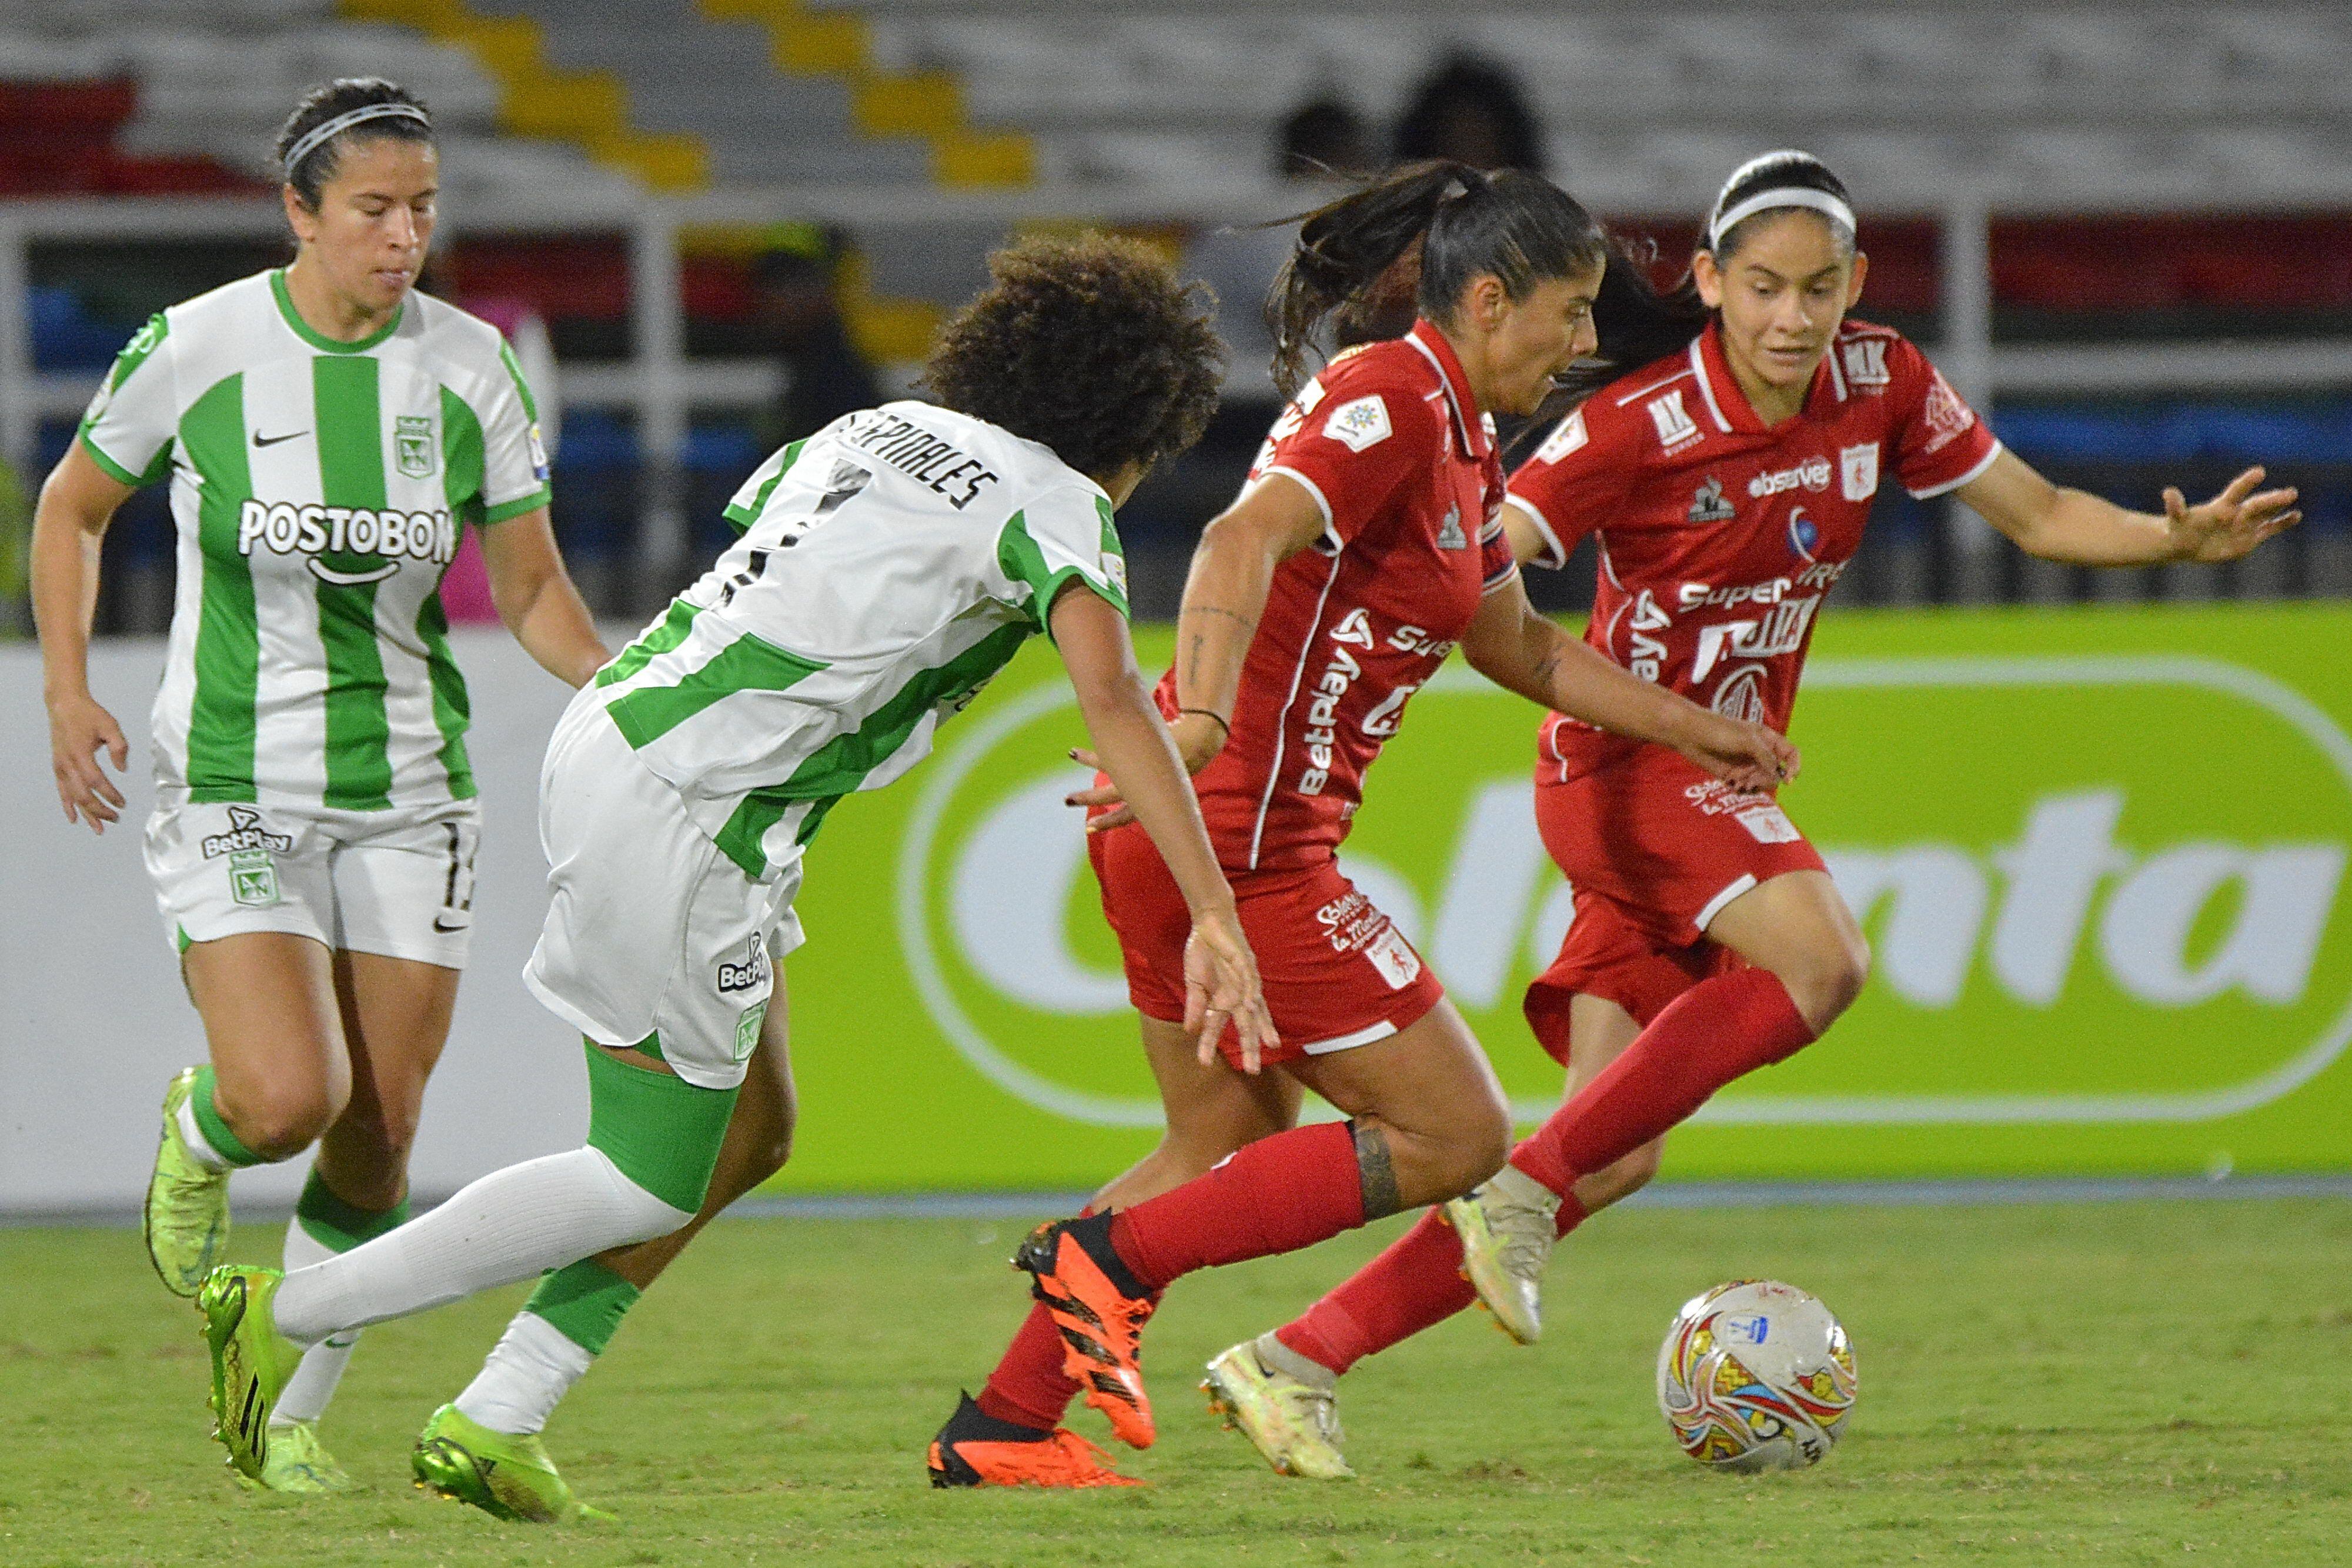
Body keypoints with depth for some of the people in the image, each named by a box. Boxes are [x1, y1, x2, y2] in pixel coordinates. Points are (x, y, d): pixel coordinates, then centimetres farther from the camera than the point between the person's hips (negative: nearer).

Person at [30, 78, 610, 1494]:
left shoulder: (469, 368, -4)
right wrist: (68, 690, -4)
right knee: (289, 1099, -20)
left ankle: (290, 1417, 22)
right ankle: (198, 1134, 18)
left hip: (407, 789, 3)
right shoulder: (198, 349, -10)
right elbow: (73, 509, 7)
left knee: (377, 1141, 2)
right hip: (233, 781, -3)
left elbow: (531, 592, 5)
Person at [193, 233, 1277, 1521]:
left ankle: (494, 1422, 12)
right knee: (651, 1181, 1)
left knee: (745, 1127, 16)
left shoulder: (877, 431, 17)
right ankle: (285, 1317, 2)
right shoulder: (1056, 507, -6)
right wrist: (1214, 916, -25)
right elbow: (1113, 705, -20)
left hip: (607, 732, 9)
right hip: (685, 816, -9)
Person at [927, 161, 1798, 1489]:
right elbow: (1247, 540, -31)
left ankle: (998, 1428, 22)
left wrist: (1695, 731, 32)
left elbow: (1519, 646, 30)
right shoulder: (1392, 405, -15)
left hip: (1190, 829, 10)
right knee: (1457, 1138, -4)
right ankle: (1109, 1257, -7)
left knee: (1233, 1150, 21)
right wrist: (1200, 716, -46)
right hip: (1246, 833, -10)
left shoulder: (1458, 440, 16)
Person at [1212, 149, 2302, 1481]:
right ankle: (1523, 1191, -26)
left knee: (1612, 1161, 0)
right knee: (1817, 957, -33)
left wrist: (2175, 540, -7)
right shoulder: (1644, 423, -17)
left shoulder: (1880, 385, 0)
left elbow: (2038, 513, 9)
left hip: (1727, 774, 7)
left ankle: (1298, 1361, 1)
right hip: (1625, 763, -7)